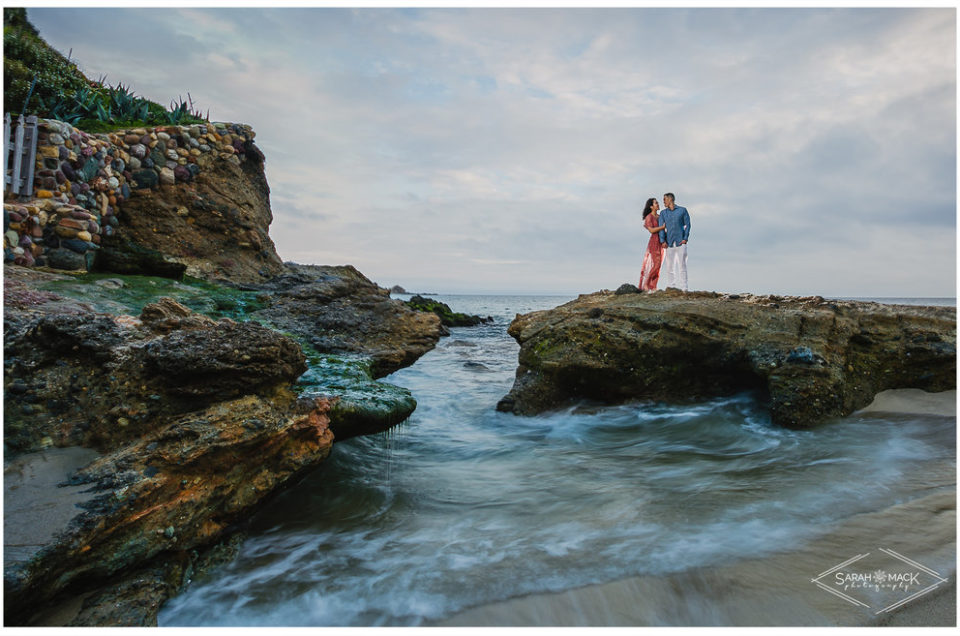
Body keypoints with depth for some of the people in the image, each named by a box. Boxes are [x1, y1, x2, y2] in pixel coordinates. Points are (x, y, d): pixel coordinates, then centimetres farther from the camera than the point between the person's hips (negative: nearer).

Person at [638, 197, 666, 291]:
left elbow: (663, 230, 14)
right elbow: (651, 230, -16)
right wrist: (663, 226, -15)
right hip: (654, 242, -7)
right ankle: (644, 284, -7)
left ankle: (653, 287, 4)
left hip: (661, 243, 7)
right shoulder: (649, 217, -5)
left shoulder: (659, 217, 16)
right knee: (654, 264, -14)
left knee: (658, 265, 3)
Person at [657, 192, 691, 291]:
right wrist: (663, 241, -8)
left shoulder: (682, 210, 7)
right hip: (669, 243, 3)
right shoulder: (663, 213, 13)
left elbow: (687, 224, 4)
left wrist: (685, 238, -7)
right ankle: (670, 288, 5)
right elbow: (662, 227, 5)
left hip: (680, 242, -3)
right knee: (669, 266, 1)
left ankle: (683, 288, -2)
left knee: (681, 265, -4)